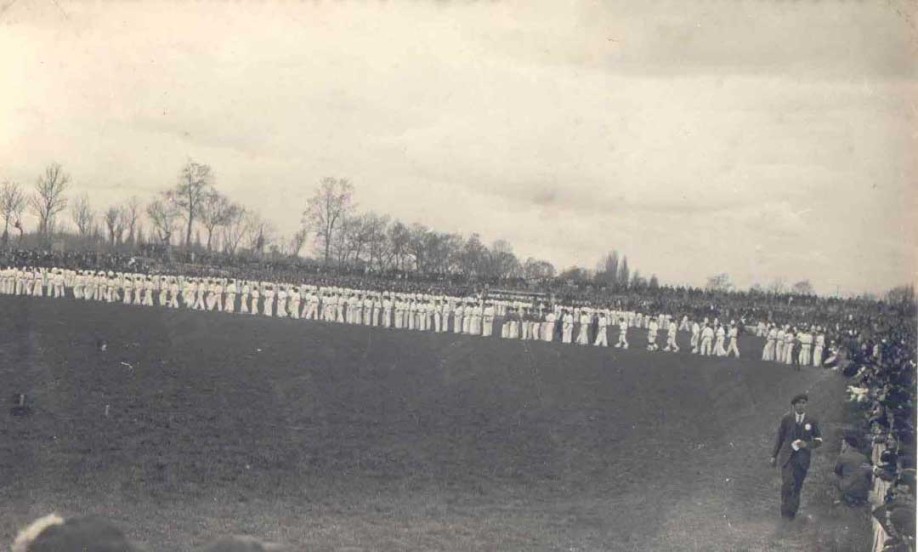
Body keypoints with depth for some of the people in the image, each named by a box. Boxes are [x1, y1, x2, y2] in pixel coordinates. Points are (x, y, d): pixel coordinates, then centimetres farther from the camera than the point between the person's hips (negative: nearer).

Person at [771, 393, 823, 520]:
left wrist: (806, 444, -10)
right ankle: (785, 509, -5)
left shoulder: (812, 421, 2)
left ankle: (791, 513, 19)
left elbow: (818, 440, 9)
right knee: (788, 483, -18)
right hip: (787, 457, -1)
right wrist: (774, 456, 10)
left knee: (797, 486, 5)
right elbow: (780, 438, 9)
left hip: (802, 459, 1)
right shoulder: (786, 418, 1)